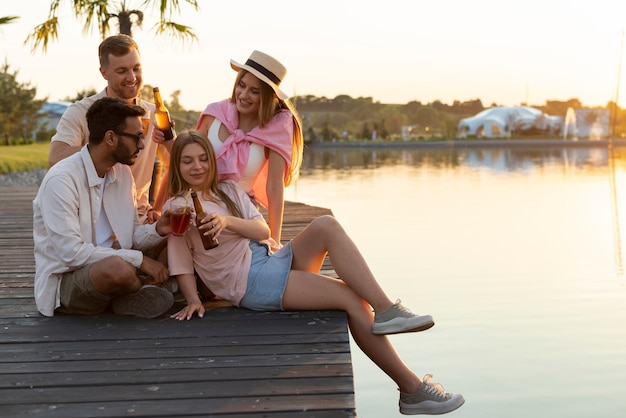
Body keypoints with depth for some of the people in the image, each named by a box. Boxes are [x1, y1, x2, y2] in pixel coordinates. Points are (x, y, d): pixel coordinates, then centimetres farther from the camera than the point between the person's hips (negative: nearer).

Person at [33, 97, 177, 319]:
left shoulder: (122, 172, 6)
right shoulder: (61, 180, -19)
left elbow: (131, 236, 10)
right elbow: (71, 253, -25)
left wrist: (156, 230, -12)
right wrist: (138, 259, -24)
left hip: (114, 268, 8)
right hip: (64, 281, -7)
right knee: (117, 269, -38)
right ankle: (148, 289, -7)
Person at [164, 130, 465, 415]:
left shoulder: (228, 189, 17)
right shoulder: (176, 207, 1)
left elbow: (264, 230, 4)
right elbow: (181, 265, 0)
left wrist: (228, 221, -14)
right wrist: (193, 300, -17)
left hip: (273, 260, 7)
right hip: (250, 282, -7)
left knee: (326, 225, -21)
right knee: (352, 299, -18)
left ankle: (387, 311, -24)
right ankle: (411, 387, -17)